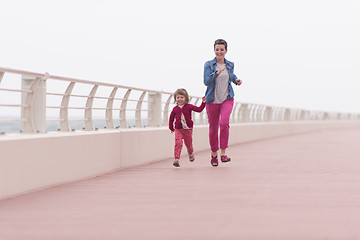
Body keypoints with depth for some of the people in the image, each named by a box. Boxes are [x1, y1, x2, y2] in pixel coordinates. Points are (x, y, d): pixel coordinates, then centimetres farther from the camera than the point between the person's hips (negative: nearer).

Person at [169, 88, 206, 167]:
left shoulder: (189, 107, -2)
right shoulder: (175, 109, 1)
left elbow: (199, 109, -5)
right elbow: (171, 118, 13)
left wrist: (203, 103, -17)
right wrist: (171, 128, 17)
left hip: (188, 129, 0)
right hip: (178, 129, 0)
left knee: (188, 144, 13)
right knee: (178, 143, -17)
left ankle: (191, 154, 45)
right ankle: (176, 159, -19)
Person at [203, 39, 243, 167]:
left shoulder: (230, 65, 4)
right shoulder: (208, 65, -6)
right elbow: (206, 81, -18)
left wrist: (236, 80, 5)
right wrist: (217, 72, -30)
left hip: (227, 99, 1)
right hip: (212, 100, -1)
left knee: (224, 122, -24)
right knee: (213, 129, 7)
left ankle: (223, 153, -17)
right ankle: (214, 154, 28)